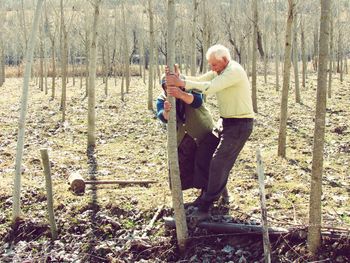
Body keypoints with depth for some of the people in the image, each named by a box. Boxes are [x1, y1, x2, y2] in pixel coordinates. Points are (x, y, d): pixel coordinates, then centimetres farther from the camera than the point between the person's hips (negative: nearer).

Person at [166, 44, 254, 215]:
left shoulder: (234, 71, -21)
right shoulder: (218, 71, 9)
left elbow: (210, 87, -30)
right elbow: (198, 81, -1)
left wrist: (181, 83, -30)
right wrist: (178, 78, -18)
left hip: (240, 124, -10)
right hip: (226, 122, 10)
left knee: (219, 162, -9)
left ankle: (205, 205, -1)